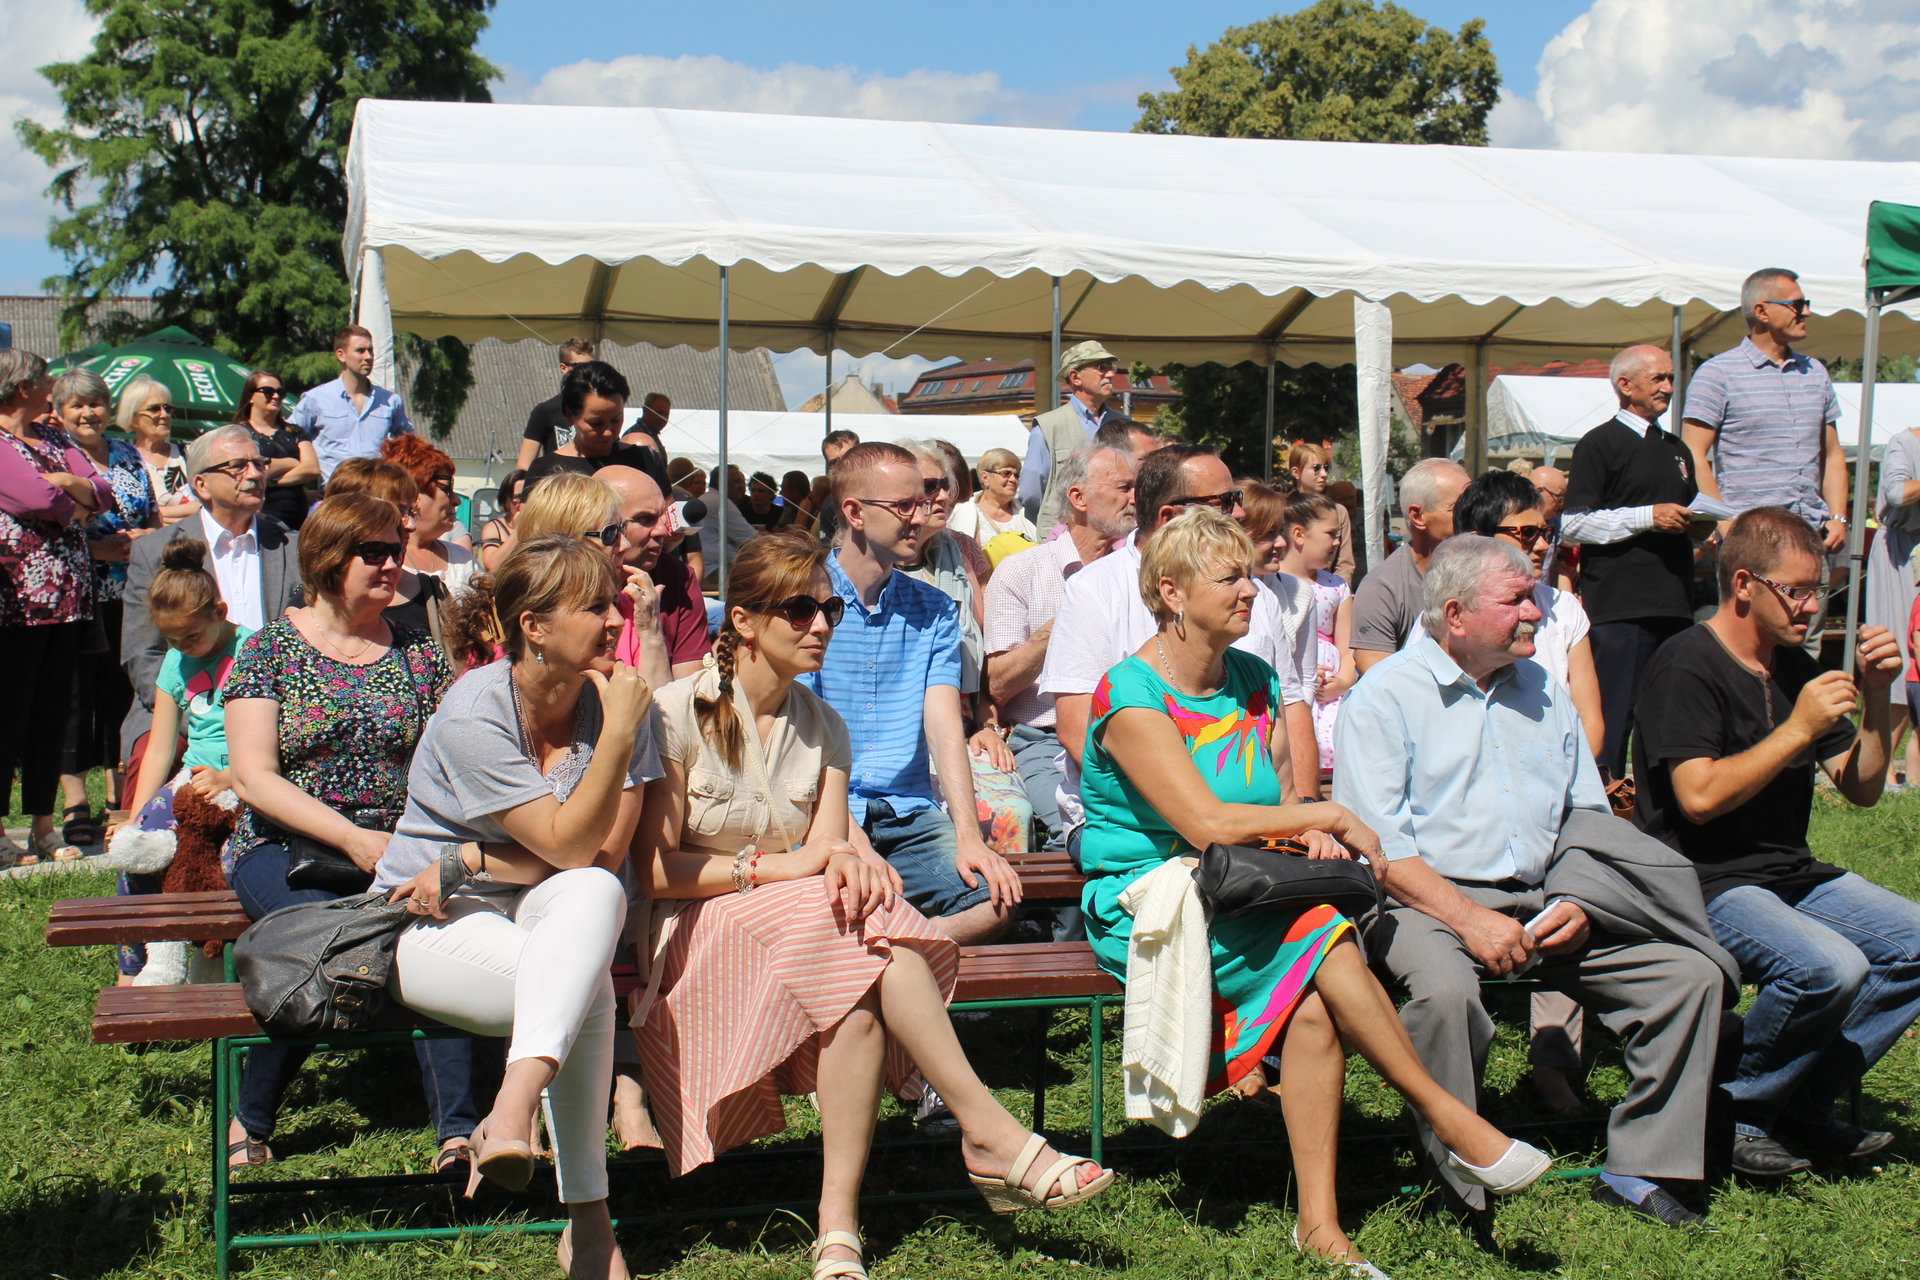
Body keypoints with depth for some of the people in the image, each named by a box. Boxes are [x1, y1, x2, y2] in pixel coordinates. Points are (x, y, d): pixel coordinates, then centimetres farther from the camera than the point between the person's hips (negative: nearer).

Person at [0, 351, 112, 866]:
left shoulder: (53, 438, 17)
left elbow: (104, 493, 10)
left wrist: (69, 482, -9)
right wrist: (76, 509, 0)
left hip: (67, 598, 7)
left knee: (53, 714, 10)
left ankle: (43, 825, 17)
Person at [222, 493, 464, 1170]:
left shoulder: (421, 654, 11)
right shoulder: (271, 649, 3)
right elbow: (253, 777, -6)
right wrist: (353, 838, -17)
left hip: (400, 853, 2)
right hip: (285, 848, -2)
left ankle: (458, 1130, -31)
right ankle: (249, 1122, -10)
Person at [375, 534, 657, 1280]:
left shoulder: (616, 702, -5)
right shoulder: (472, 716, -18)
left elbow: (606, 857, -10)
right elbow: (568, 844, -23)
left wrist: (465, 865, -16)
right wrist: (618, 737, -31)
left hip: (543, 915, 4)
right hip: (428, 922, -3)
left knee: (593, 895, -35)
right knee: (584, 990, -33)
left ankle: (513, 1108, -45)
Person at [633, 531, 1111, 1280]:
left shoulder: (823, 730, 12)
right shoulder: (679, 713, -6)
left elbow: (828, 850, 1)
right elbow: (654, 872, -9)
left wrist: (844, 859, -24)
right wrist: (778, 867, -17)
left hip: (811, 927, 5)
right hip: (694, 935, -5)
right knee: (869, 935, -33)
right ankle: (989, 1133, -29)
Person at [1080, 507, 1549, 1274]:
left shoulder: (1255, 681, 12)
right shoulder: (1130, 695, -11)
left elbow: (1280, 798, 17)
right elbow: (1205, 821, -20)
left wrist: (1310, 834, -7)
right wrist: (1328, 818, -15)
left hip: (1239, 898, 6)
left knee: (1314, 1007, -26)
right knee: (1322, 937, -29)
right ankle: (1449, 1120, -17)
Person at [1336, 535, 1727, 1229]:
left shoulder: (1542, 690, 18)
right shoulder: (1385, 695, -2)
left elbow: (1592, 818, 19)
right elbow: (1376, 844, -11)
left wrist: (1579, 902, -1)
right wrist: (1470, 919, -21)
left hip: (1545, 903, 6)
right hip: (1429, 900, -5)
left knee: (1692, 972, -11)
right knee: (1444, 989, -38)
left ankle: (1636, 1169, 0)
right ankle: (1457, 1186, -18)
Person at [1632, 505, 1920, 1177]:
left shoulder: (1796, 668, 15)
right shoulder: (1686, 666, -10)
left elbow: (1862, 789, 15)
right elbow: (1701, 797, -21)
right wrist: (1799, 729, -18)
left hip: (1793, 876, 9)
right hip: (1705, 886, -9)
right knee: (1830, 966, -31)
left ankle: (1806, 1102, 2)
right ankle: (1730, 1110, -9)